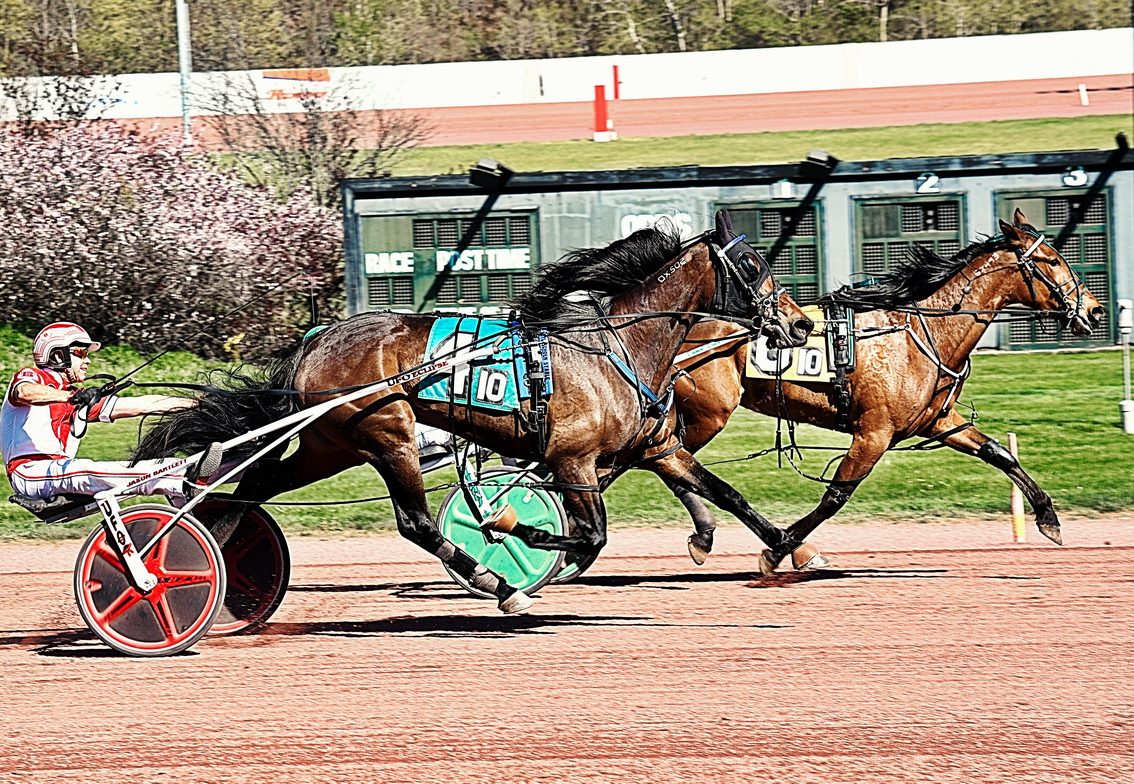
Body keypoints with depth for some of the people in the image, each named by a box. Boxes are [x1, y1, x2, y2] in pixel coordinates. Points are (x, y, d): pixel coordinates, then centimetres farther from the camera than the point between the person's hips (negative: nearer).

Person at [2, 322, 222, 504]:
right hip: (29, 471, -8)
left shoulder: (79, 400, 21)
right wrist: (70, 396, -36)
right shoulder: (31, 376, 2)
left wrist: (194, 403, 12)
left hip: (58, 469, 8)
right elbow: (24, 392, -26)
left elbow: (138, 405, 17)